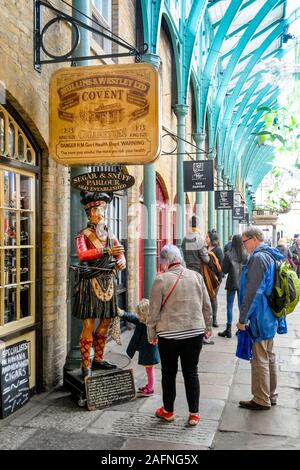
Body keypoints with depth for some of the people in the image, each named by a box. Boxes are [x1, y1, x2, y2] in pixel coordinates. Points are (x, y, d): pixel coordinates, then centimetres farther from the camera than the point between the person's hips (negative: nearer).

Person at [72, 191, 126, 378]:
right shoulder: (83, 235, -5)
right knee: (88, 326, -4)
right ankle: (86, 365, 5)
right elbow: (82, 254, -23)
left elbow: (120, 254, 7)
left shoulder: (110, 235, 12)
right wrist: (106, 251, -34)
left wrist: (121, 261, -17)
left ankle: (98, 359, 27)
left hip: (108, 283, 6)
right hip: (90, 283, -6)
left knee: (105, 323, 13)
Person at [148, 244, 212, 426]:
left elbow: (154, 311, -6)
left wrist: (152, 333, 6)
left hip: (169, 334, -2)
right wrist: (208, 326, 20)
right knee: (191, 372, 12)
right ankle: (194, 413, 16)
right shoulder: (196, 276, 0)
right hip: (195, 332, 3)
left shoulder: (161, 280, -10)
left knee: (169, 372, 13)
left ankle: (168, 411, 26)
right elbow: (207, 305, 7)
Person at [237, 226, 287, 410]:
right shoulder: (272, 255, 11)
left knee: (260, 360, 1)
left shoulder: (258, 258, -20)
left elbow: (252, 293, -22)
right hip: (271, 317, 10)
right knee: (269, 356, 18)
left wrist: (243, 318, -16)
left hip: (260, 318, -10)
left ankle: (261, 400, 11)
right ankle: (271, 395, 29)